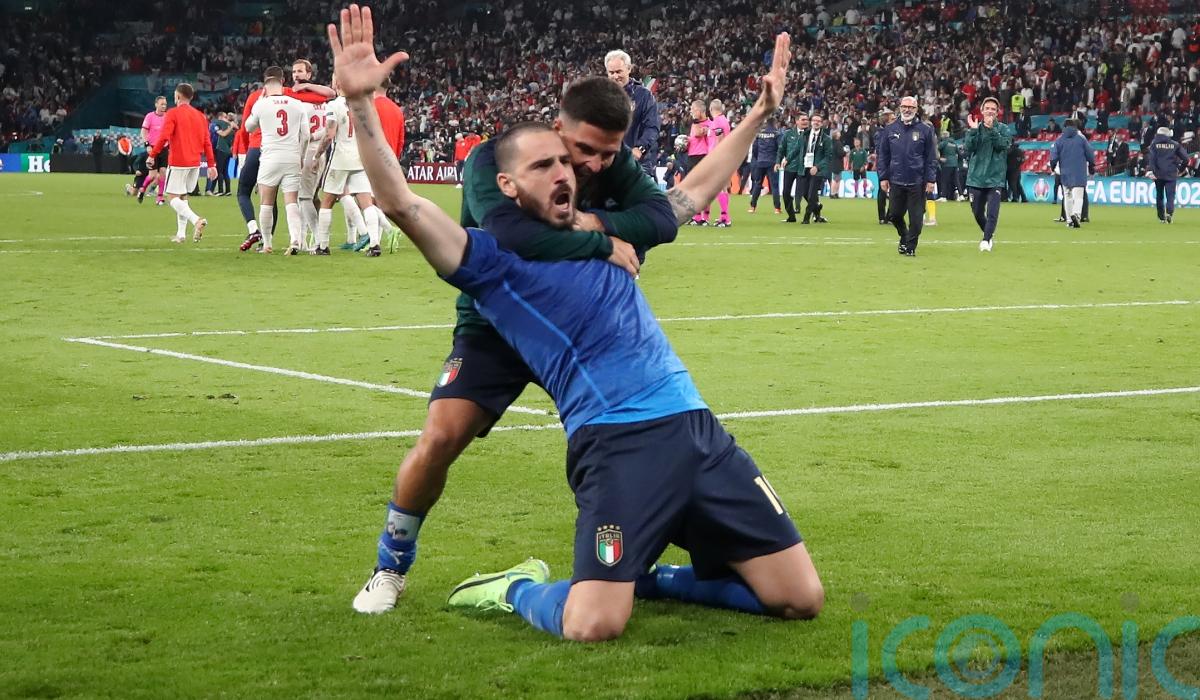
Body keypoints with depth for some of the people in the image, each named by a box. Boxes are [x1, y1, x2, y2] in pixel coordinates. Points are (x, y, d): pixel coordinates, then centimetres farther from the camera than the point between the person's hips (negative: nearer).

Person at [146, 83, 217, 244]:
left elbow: (164, 137, -15)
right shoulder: (200, 116, 10)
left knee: (174, 197, -3)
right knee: (183, 197, 15)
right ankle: (181, 234, 9)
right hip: (195, 163, 6)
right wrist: (211, 164, 11)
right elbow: (207, 142, 9)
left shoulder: (173, 113, -6)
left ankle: (196, 220, -26)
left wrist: (151, 155, -8)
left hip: (178, 162, -6)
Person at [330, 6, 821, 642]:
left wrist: (760, 111, 35)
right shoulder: (495, 260, 3)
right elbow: (400, 203, -10)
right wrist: (360, 102, -21)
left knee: (801, 600, 2)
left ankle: (644, 578, 23)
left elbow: (698, 188, 36)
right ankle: (519, 589, 13)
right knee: (592, 627, -23)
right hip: (615, 442, -6)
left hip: (696, 427, 6)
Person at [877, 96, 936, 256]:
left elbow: (932, 157, 0)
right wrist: (883, 177, 3)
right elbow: (883, 155, 9)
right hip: (896, 181, 2)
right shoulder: (891, 130, 7)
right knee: (894, 214, 7)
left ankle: (910, 246, 11)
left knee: (915, 217, 0)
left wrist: (930, 179, -5)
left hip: (917, 182, -2)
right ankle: (904, 237, 32)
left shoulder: (925, 130, 1)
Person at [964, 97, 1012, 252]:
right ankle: (988, 234, 34)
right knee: (977, 213, 12)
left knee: (992, 213, -16)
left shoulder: (1003, 129, 2)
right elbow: (967, 149, -8)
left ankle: (986, 240, -16)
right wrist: (973, 131, -20)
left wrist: (991, 129, -25)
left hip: (995, 179, -3)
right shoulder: (975, 128, 5)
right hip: (976, 179, 3)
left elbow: (1002, 145, -16)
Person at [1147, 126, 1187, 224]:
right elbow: (1185, 158, 2)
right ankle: (1169, 212, -31)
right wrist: (1180, 169, 15)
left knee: (1159, 196, 14)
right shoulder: (1175, 144, 7)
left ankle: (1162, 217, 17)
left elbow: (1152, 158, -10)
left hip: (1158, 174, 0)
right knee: (1170, 196, -6)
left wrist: (1151, 170, -17)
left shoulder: (1154, 143, 5)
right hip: (1171, 174, 0)